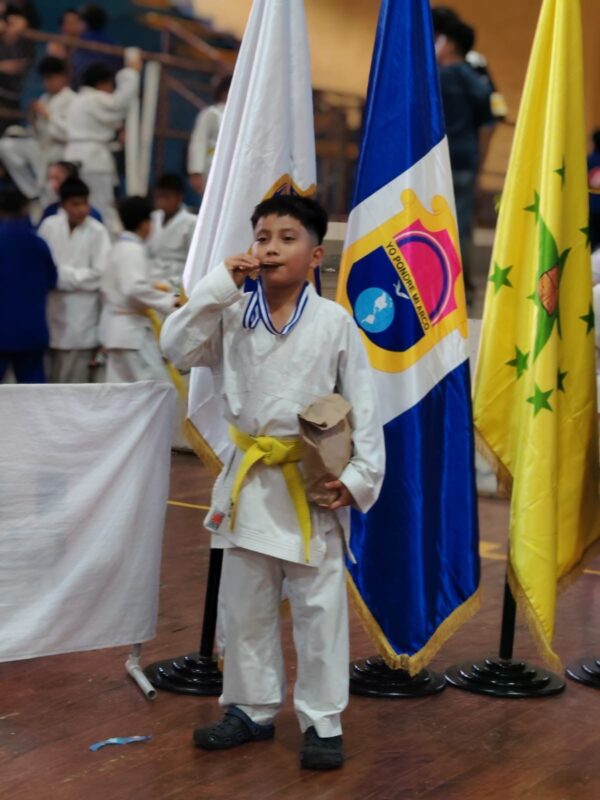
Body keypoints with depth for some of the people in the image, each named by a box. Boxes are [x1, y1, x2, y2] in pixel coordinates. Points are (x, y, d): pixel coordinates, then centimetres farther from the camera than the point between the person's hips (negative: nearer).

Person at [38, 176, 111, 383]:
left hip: (81, 318, -3)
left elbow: (99, 275, -10)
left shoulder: (97, 232, -7)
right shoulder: (49, 226, 2)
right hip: (52, 311, 3)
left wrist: (62, 275, -8)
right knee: (53, 381, 9)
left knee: (73, 382, -2)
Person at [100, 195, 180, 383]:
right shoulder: (134, 249, -15)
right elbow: (135, 288, -25)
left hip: (116, 325, 10)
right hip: (131, 327, -10)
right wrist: (168, 300, -20)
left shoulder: (118, 247, 14)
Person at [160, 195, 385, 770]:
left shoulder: (334, 322, -5)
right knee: (245, 604, 13)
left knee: (319, 608, 2)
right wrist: (218, 286, -14)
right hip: (250, 478, 3)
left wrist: (361, 475, -10)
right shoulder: (231, 316, 1)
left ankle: (322, 723, 13)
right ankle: (251, 709, 28)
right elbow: (177, 348, -11)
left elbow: (362, 406, -3)